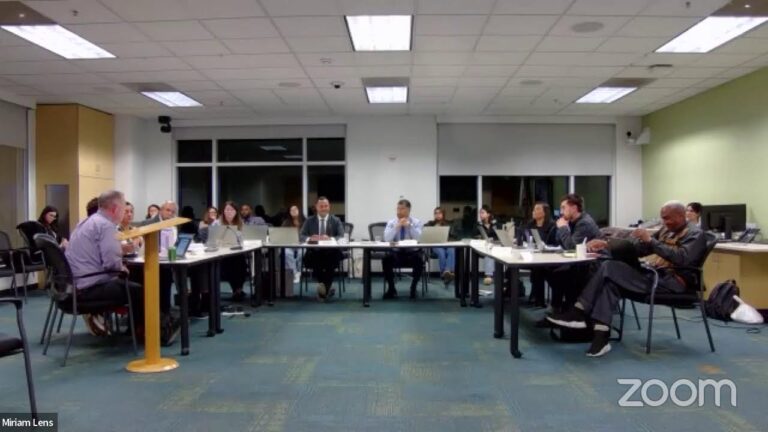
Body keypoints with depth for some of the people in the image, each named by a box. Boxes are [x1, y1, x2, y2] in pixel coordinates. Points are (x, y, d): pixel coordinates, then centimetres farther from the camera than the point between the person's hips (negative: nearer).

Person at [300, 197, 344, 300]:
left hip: (331, 253, -1)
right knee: (309, 257, -32)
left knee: (333, 259, -34)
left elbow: (341, 237, -3)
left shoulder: (336, 221, 10)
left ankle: (324, 287, -15)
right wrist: (310, 238, -19)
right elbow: (301, 236, 3)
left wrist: (330, 238, -23)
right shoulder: (309, 221, 12)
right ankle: (326, 287, -17)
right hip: (314, 252, 1)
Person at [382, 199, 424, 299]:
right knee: (386, 259, -30)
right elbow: (387, 239, -14)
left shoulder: (416, 222, 1)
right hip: (396, 253, 1)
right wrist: (397, 226, -21)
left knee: (419, 260, -34)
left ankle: (413, 288, -12)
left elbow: (418, 238, -16)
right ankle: (391, 289, -11)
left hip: (412, 253, -1)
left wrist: (409, 225, -23)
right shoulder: (391, 223, 4)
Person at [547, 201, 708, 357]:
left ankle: (579, 312, -19)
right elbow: (639, 248, 16)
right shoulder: (666, 230, 21)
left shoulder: (695, 234, -3)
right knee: (611, 281, -20)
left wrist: (651, 240, -23)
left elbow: (681, 259, -22)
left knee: (609, 267, -24)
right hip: (652, 274, 8)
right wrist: (607, 244, 3)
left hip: (672, 280, -8)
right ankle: (601, 337, -26)